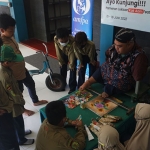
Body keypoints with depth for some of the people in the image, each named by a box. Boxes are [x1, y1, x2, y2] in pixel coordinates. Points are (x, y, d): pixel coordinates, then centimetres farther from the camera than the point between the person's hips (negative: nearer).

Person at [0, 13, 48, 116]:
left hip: (22, 69, 9)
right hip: (14, 75, -8)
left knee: (31, 84, 25)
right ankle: (22, 109, 43)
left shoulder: (10, 37, -3)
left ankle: (36, 101, 51)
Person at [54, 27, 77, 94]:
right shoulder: (55, 39, -32)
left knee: (72, 69, -6)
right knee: (62, 68, 8)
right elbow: (58, 51, -18)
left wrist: (71, 64, -21)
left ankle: (72, 87, 6)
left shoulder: (72, 40, -42)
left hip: (71, 53, -3)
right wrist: (60, 61, -8)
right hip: (63, 54, 3)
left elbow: (71, 54, -30)